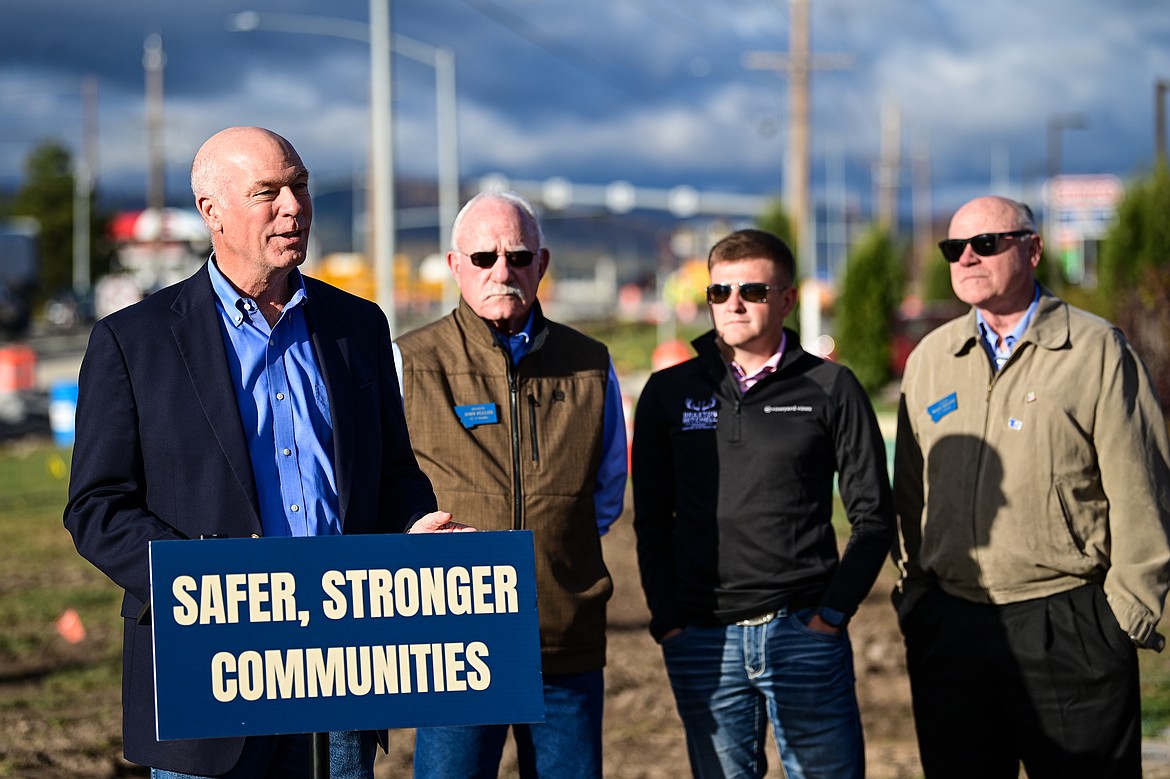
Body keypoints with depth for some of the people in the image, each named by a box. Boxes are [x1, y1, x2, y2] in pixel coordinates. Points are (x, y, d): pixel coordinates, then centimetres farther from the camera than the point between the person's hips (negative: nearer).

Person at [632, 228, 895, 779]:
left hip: (805, 632, -1)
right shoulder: (669, 394, 8)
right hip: (700, 641, 2)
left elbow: (872, 515, 3)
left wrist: (833, 612, -6)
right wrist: (667, 624, 0)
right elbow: (652, 520, 9)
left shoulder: (830, 389, 3)